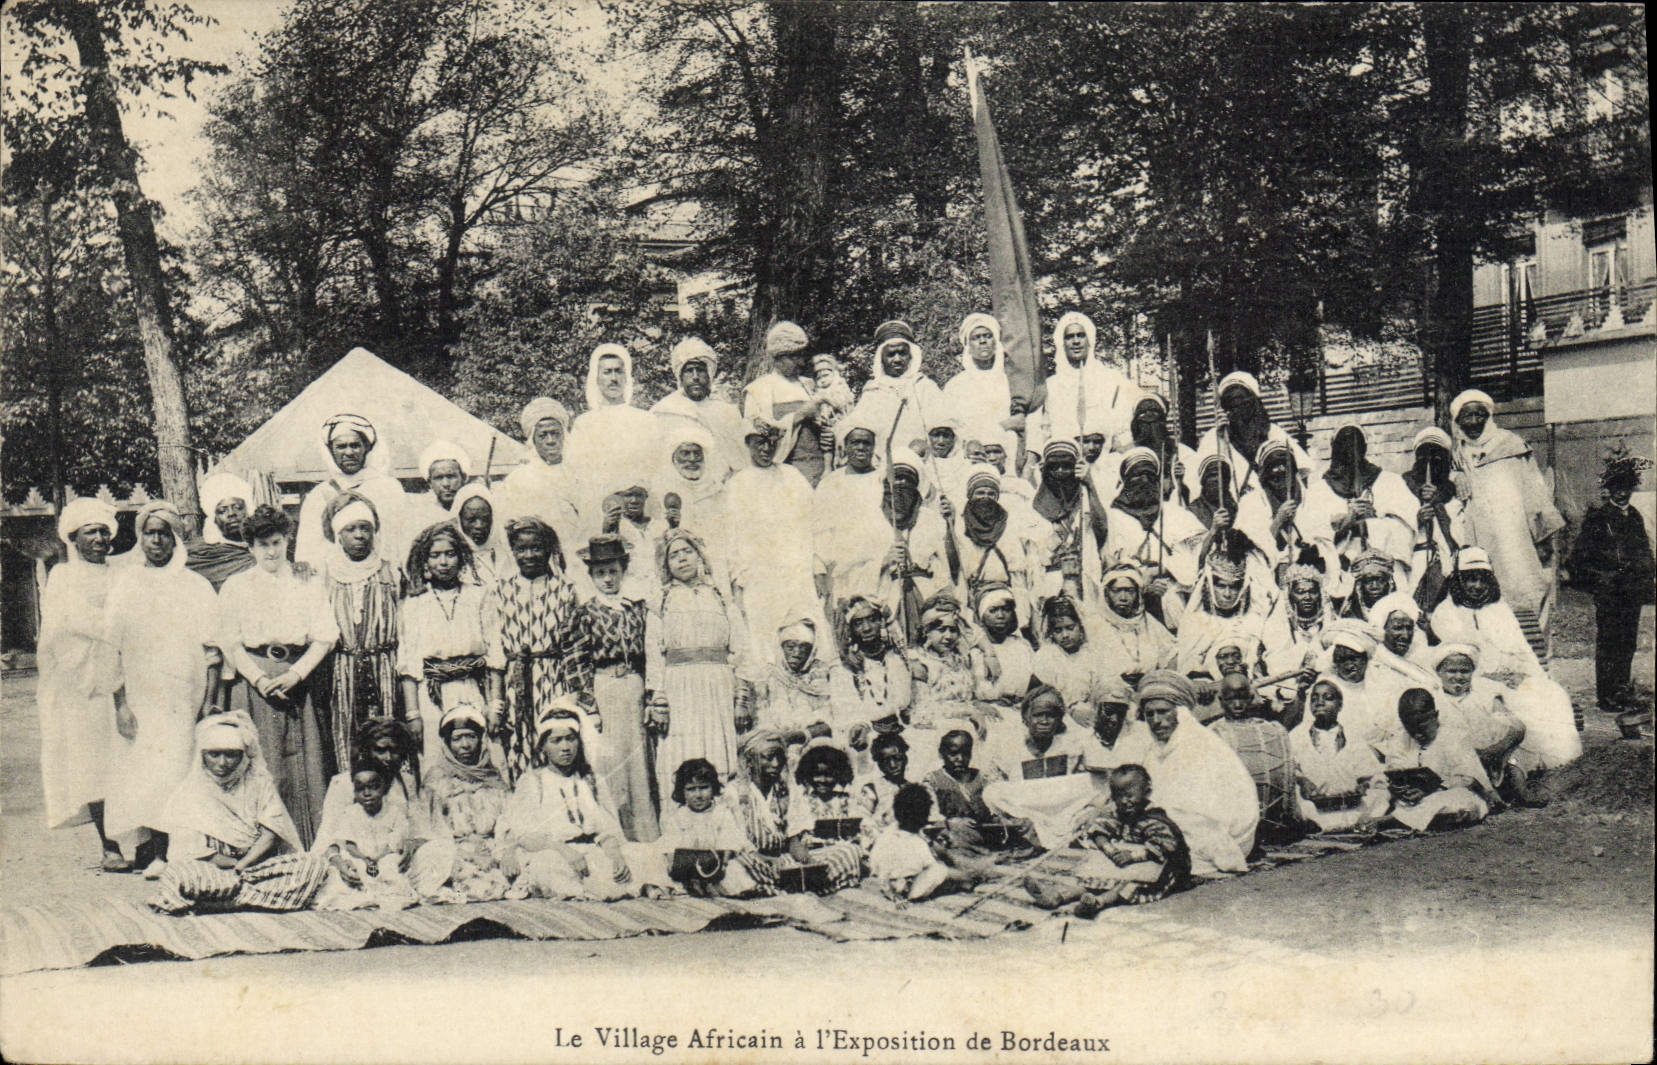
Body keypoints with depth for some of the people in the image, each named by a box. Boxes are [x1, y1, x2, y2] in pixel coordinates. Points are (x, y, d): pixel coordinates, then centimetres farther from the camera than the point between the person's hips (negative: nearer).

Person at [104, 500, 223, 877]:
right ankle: (149, 845, 3)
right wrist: (120, 701, -5)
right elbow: (112, 647, 4)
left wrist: (211, 701, -3)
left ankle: (160, 851, -5)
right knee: (139, 770, -4)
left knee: (172, 771, -7)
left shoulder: (197, 587, 8)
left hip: (183, 698, -1)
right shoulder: (125, 584, 10)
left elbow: (212, 649, 5)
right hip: (138, 697, 1)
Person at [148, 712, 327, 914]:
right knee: (179, 875, -36)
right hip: (210, 869, -3)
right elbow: (191, 850, -6)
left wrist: (240, 867, -18)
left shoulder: (259, 784, 7)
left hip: (259, 863, 3)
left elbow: (270, 835, -3)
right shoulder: (190, 791, 2)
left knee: (310, 867, -25)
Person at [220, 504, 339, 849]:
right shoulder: (235, 587, 9)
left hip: (298, 681, 1)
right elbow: (231, 643, 2)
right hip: (253, 682, -1)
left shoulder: (307, 585, 11)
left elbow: (325, 637, 4)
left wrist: (295, 674, -10)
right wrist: (260, 679, -11)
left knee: (304, 766, -3)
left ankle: (308, 846, 1)